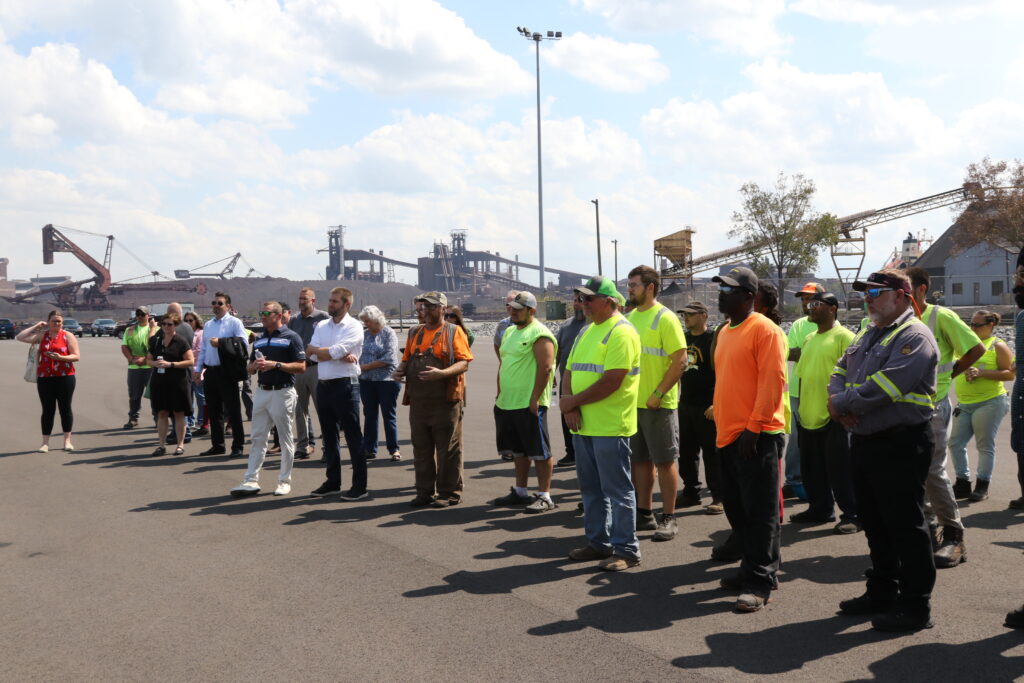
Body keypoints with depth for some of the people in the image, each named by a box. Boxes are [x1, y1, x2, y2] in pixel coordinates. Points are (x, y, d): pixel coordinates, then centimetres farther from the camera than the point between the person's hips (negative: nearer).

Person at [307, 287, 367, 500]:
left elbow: (336, 351, -19)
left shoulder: (354, 327, -6)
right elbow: (312, 355, -3)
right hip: (323, 385, 7)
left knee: (353, 436, -2)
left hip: (345, 385, -7)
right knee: (328, 436, 14)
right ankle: (333, 482, 25)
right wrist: (343, 356, -12)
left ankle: (359, 485, 3)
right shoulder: (321, 326, 12)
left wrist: (315, 350, -4)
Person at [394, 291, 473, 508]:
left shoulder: (453, 332, -3)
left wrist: (441, 373, -25)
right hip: (418, 402, 6)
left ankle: (449, 492, 11)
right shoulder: (415, 333, 15)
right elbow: (407, 358, 24)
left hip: (445, 402, -6)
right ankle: (425, 492, 22)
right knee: (421, 449, 11)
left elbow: (464, 363, -11)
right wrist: (400, 369, 1)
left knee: (447, 450, 1)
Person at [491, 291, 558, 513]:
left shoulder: (539, 334, -11)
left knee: (539, 452, -3)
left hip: (529, 405, -9)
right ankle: (520, 492, 26)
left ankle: (544, 496, 2)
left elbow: (545, 367, -18)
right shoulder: (509, 332, 18)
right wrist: (499, 395, 18)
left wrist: (534, 399, -20)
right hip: (507, 404, 9)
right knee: (518, 451, 17)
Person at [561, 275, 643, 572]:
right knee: (591, 488, 16)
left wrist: (573, 401, -12)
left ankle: (626, 550, 7)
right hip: (583, 424, 9)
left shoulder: (621, 332, -13)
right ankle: (598, 542, 28)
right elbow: (570, 372, 14)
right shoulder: (587, 331, 16)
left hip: (610, 426, -9)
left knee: (617, 489, -1)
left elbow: (611, 382, -21)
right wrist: (569, 405, -5)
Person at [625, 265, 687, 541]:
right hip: (633, 402, 7)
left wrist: (658, 394, -18)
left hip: (658, 404, -7)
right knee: (639, 459, 13)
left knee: (664, 460, 1)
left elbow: (680, 360, -15)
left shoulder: (665, 318, -10)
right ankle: (644, 513, 24)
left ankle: (668, 518, 10)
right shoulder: (629, 318, 11)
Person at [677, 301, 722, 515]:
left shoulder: (713, 339, -9)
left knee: (712, 453, -4)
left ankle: (718, 498, 1)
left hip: (707, 408, -7)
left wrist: (716, 404, -20)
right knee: (686, 452, 13)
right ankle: (691, 491, 25)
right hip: (685, 405, 8)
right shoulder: (683, 338, 14)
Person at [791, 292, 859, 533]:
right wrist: (799, 406, 18)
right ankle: (819, 508, 28)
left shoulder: (844, 337, -9)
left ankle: (852, 515, 5)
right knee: (812, 469, 15)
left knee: (840, 469, -3)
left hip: (833, 416, -8)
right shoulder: (809, 339, 15)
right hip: (808, 415, 8)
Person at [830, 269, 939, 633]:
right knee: (875, 523, 17)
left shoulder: (914, 336, -14)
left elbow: (887, 384, -24)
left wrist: (842, 403, -15)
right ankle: (882, 592, 29)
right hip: (865, 442, 9)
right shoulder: (866, 336, 17)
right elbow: (840, 371, 14)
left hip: (901, 445, -9)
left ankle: (915, 606, 7)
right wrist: (839, 401, -8)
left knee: (906, 526, -2)